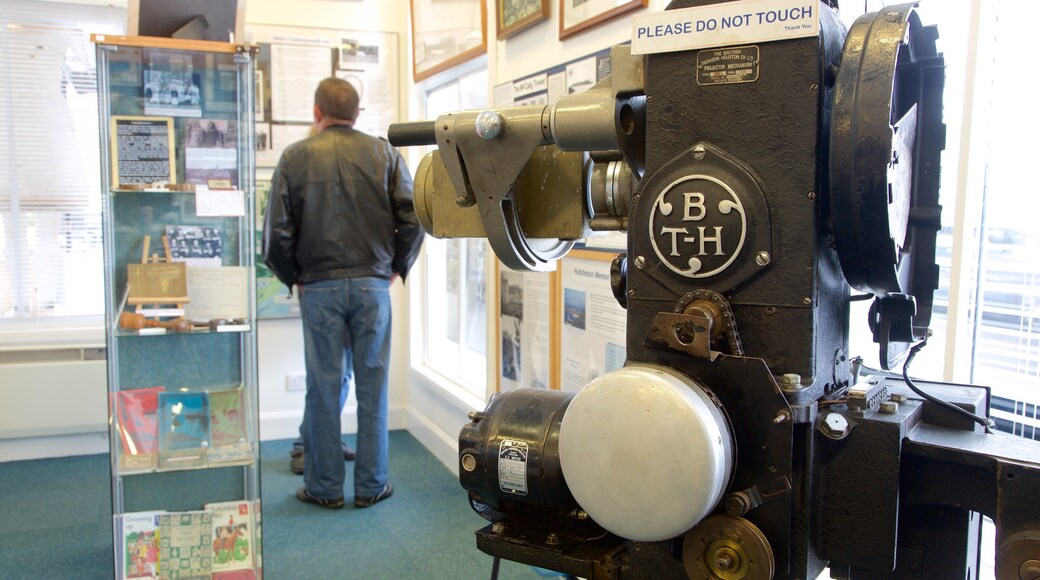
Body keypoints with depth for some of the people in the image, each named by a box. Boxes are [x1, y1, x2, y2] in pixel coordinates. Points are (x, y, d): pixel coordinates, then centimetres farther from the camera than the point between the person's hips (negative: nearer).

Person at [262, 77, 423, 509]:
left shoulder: (295, 157, 1)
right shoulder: (384, 153, 3)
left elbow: (277, 231, -2)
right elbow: (412, 218, -3)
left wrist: (292, 278, 11)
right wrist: (397, 267, 9)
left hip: (319, 286, 0)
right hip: (373, 284, 1)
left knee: (323, 387, 7)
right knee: (372, 384, 8)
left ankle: (325, 486, 16)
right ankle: (372, 484, 16)